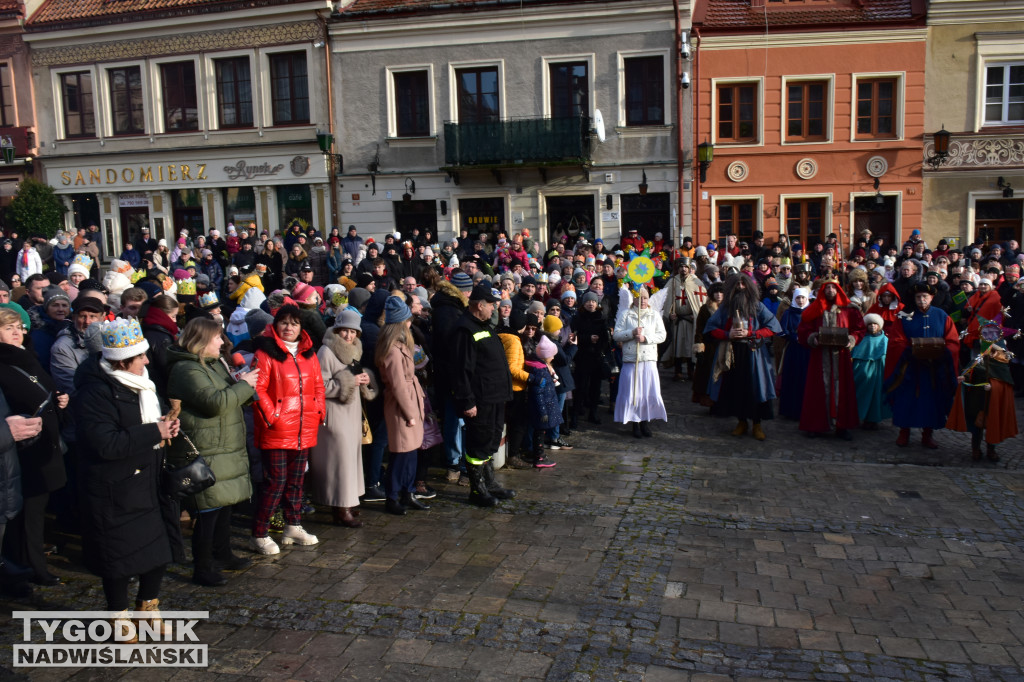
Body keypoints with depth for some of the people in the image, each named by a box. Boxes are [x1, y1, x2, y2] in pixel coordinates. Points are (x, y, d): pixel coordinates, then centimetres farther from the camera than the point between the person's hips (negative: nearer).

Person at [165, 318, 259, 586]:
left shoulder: (214, 363, 16)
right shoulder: (186, 370, -16)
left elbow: (232, 399, 25)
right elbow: (216, 402, -26)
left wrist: (242, 384, 4)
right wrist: (243, 385, -13)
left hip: (226, 450, 10)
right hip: (204, 455, -10)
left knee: (224, 504, 19)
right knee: (208, 511, -5)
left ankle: (222, 553, 34)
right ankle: (202, 568, 7)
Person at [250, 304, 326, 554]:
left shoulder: (308, 354, 12)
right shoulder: (265, 353, -7)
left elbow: (319, 386, 16)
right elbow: (258, 389, -12)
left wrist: (319, 412, 5)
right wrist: (270, 416, -16)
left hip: (304, 430, 6)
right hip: (276, 431, -6)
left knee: (296, 480, 15)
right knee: (276, 481, -5)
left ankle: (293, 527, 29)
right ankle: (259, 535, 8)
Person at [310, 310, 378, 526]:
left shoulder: (354, 351, 14)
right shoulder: (326, 352, -12)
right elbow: (321, 387, -19)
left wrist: (365, 378, 1)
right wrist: (350, 381, -19)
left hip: (352, 411, 8)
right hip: (334, 413, -8)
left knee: (351, 455, 11)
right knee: (340, 457, -7)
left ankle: (347, 501, 22)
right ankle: (341, 508, 1)